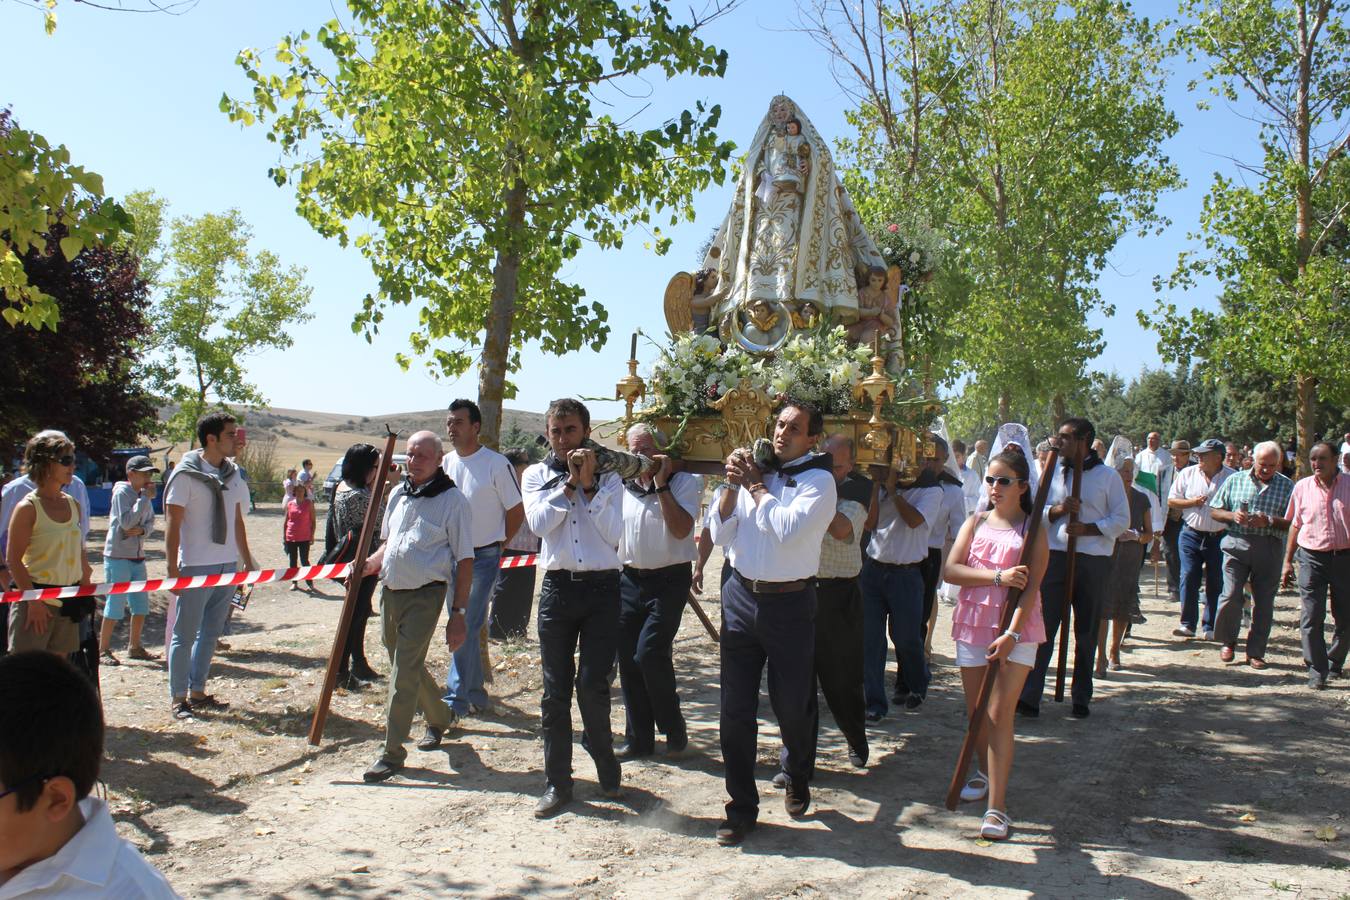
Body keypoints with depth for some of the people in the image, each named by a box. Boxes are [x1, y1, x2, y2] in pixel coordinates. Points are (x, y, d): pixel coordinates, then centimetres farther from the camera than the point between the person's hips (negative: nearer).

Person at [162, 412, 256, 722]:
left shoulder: (233, 474, 10)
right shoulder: (186, 474, -9)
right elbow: (173, 525, -10)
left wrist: (247, 561, 17)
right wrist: (173, 570, -14)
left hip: (227, 566, 6)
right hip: (195, 567, -6)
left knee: (211, 633, 12)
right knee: (185, 635, 2)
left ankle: (197, 692, 21)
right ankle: (178, 698, 10)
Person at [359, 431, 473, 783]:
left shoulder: (451, 500, -8)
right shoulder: (398, 493, 11)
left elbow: (464, 561, -8)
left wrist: (458, 614, -12)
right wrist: (370, 563, 2)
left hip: (424, 595, -7)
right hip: (390, 591, 7)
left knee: (405, 670, -8)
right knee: (408, 665, 18)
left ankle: (392, 750, 1)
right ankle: (440, 717, 41)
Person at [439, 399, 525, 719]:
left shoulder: (496, 464, -12)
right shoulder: (445, 463, 4)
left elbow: (517, 511, -6)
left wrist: (497, 545, 0)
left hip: (483, 557, -6)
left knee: (467, 628, -9)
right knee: (465, 628, 14)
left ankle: (455, 700, -3)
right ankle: (476, 694, 27)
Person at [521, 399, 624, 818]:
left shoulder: (608, 477, 7)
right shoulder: (536, 475, 10)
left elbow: (613, 533, -5)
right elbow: (539, 522, -7)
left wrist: (589, 485, -9)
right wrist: (570, 483, -8)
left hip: (602, 588, -1)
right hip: (557, 588, 1)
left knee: (593, 683, -6)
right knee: (555, 690, 5)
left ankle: (604, 760, 21)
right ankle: (557, 782, 15)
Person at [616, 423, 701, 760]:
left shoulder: (683, 482, -4)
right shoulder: (622, 486, 10)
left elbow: (681, 529, -19)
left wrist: (661, 485, -18)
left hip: (669, 580, -5)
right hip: (629, 580, 5)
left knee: (649, 654, -15)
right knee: (628, 659, 5)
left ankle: (674, 729, 7)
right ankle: (638, 738, 19)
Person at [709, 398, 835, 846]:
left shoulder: (818, 480, -6)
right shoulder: (752, 469, 7)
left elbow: (786, 528, -22)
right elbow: (720, 535, 5)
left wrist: (755, 485, -10)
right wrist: (732, 485, -7)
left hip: (789, 603, -3)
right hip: (741, 596, 3)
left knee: (793, 705, 11)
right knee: (735, 708, 4)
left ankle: (797, 783, 40)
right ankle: (741, 808, 17)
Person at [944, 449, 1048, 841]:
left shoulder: (1033, 529, -3)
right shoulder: (976, 522, 6)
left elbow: (1031, 586, -11)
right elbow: (950, 570, -5)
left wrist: (1011, 634, -21)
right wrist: (997, 577, -18)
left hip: (1017, 628, -4)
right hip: (973, 622, 4)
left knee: (1000, 712, -11)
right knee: (976, 710, 13)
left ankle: (997, 806, -9)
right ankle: (985, 773, 39)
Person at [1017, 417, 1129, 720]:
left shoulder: (1108, 476, 2)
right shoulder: (1052, 473, 12)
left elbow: (1122, 519, -1)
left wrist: (1087, 528, -15)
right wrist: (1058, 510, -9)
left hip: (1093, 561, -2)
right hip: (1055, 557, 2)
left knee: (1086, 632, 8)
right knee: (1043, 627, -5)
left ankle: (1081, 698, 19)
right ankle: (1029, 697, -7)